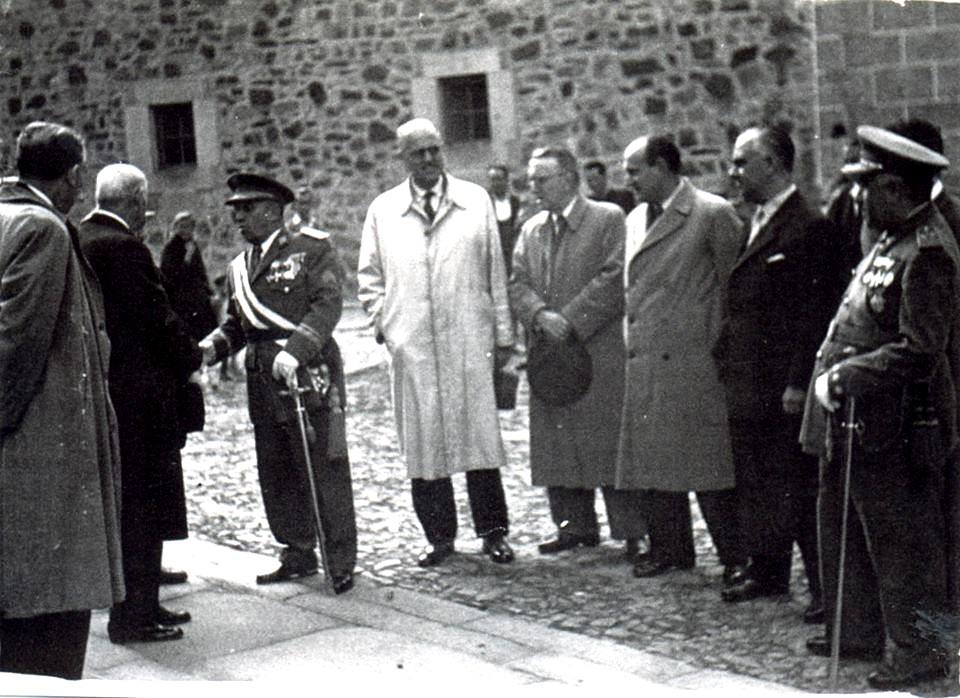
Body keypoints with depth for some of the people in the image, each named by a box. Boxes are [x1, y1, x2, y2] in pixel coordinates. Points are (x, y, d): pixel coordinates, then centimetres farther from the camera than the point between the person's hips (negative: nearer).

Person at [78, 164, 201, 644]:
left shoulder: (76, 241, 10)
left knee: (127, 505, 17)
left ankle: (139, 604, 27)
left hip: (100, 389, 9)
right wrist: (191, 358, 0)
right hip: (137, 395, -9)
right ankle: (133, 617, 5)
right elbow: (156, 318, -18)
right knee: (139, 506, -1)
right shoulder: (124, 246, -18)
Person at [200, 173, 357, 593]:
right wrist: (212, 346, 0)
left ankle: (341, 563, 4)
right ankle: (298, 555, 22)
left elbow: (328, 304, -12)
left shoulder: (312, 250, -2)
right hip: (263, 384, 7)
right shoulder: (239, 268, 19)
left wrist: (295, 350, -25)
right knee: (276, 475, 10)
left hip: (309, 376, -7)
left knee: (324, 473, -4)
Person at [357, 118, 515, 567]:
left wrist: (503, 335, 5)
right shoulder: (382, 210, 8)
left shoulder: (475, 201, 7)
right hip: (410, 345, 1)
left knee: (478, 433, 0)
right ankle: (439, 535, 13)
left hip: (469, 340, -1)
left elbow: (496, 270, 8)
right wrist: (384, 323, 1)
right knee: (422, 440, 3)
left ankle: (492, 532, 10)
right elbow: (369, 276, 14)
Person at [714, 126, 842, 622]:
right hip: (747, 385, 9)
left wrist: (799, 383, -19)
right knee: (755, 484, 15)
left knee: (799, 489, -3)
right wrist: (725, 357, 13)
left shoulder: (810, 227, -13)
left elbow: (816, 313, -16)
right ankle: (767, 573, 26)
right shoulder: (755, 223, 15)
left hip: (784, 389, -9)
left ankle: (826, 588, 5)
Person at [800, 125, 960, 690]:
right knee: (844, 530, 19)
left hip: (893, 429, -10)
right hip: (854, 419, 10)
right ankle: (859, 630, 33)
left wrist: (845, 375, -21)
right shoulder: (894, 237, 10)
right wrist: (835, 373, 8)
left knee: (898, 541, 1)